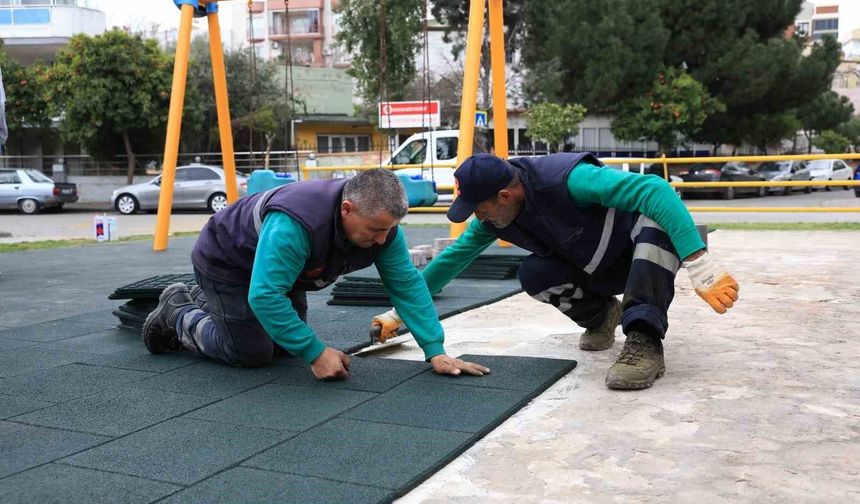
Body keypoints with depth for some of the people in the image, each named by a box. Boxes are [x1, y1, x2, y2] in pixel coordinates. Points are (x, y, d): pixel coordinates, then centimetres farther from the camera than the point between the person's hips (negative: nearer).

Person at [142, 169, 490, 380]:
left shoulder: (380, 222, -23)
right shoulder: (295, 224, -45)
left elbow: (407, 285, -18)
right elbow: (265, 296, -44)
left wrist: (435, 351, -23)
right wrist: (316, 353, -41)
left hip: (279, 268, 7)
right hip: (225, 261, -7)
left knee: (287, 343, 14)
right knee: (252, 354, -7)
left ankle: (203, 303, 34)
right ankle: (178, 313, 16)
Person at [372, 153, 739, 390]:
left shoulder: (569, 179, -36)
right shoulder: (494, 218, -14)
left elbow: (655, 189, -44)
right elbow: (452, 258, -2)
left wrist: (699, 265, -52)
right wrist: (399, 312, -1)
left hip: (646, 248, -5)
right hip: (596, 267, 6)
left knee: (653, 215, -40)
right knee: (533, 274, -22)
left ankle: (645, 341, -39)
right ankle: (601, 315, 6)